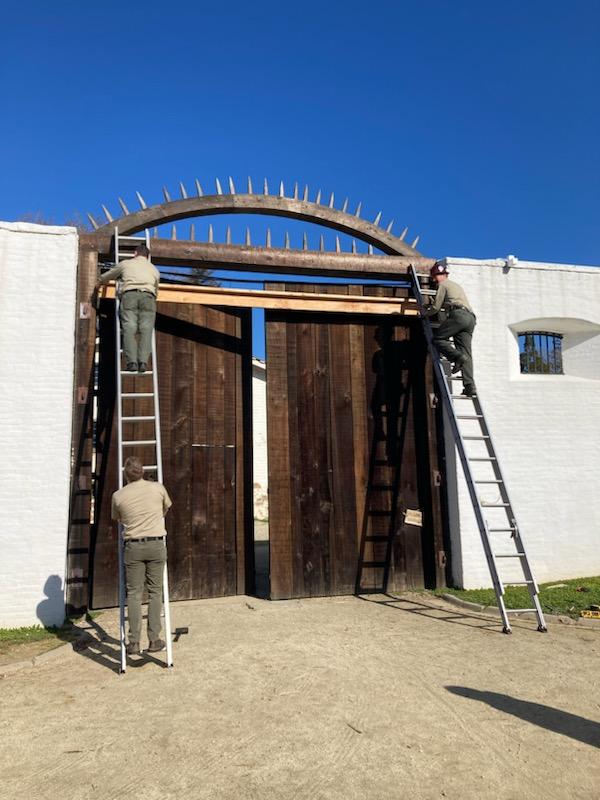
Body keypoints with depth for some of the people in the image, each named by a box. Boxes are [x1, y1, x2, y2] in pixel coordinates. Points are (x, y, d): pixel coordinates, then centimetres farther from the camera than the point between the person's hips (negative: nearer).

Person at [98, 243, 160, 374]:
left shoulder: (125, 263, 26)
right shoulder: (154, 269, 30)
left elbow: (104, 278, 37)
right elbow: (156, 290, 40)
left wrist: (100, 280, 59)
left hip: (129, 295, -1)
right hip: (148, 296, 1)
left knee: (129, 329, -8)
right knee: (146, 330, -7)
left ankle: (132, 362, -23)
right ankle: (143, 361, -23)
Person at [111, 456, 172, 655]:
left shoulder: (118, 495, -2)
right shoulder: (157, 488, -1)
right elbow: (167, 507, 19)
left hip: (133, 546, 0)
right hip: (156, 544, 0)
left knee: (133, 593, 6)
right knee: (155, 592, 7)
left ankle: (134, 643, 6)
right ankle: (154, 640, 9)